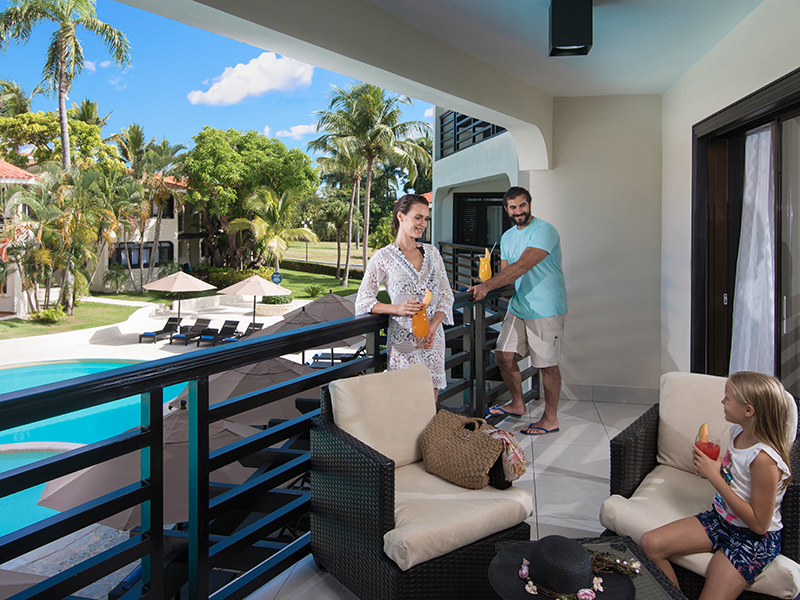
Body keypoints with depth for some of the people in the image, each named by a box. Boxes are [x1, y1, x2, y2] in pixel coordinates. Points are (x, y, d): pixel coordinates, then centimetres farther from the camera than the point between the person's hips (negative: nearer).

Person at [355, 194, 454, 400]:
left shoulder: (432, 252, 9)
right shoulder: (384, 257, -5)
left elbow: (446, 296, 9)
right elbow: (362, 302, -4)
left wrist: (433, 327, -8)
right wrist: (397, 309, -19)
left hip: (434, 336, 4)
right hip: (403, 339, -4)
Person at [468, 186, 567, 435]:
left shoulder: (544, 231, -17)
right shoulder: (507, 237, 10)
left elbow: (522, 266, -27)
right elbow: (505, 271, 12)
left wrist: (486, 285, -30)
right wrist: (484, 288, -8)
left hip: (546, 310, -8)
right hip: (518, 306, 8)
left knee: (547, 364, 1)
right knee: (504, 355, 9)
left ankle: (550, 419, 16)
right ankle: (517, 404, 30)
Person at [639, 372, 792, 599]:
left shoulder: (764, 459, -29)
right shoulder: (738, 430, -4)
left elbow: (759, 523, -24)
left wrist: (714, 476, -24)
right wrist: (710, 462, -10)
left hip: (754, 539, -8)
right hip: (721, 518, 8)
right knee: (650, 543, -4)